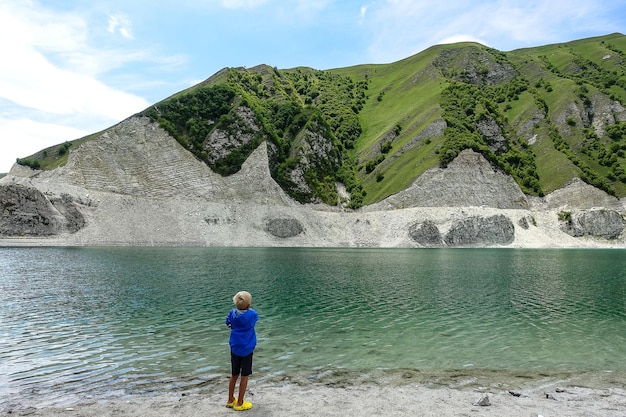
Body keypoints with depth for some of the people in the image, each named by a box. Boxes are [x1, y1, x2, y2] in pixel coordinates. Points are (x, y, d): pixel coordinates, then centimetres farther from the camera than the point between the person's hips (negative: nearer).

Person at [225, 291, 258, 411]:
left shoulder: (233, 313, -7)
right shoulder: (252, 314, -17)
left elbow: (228, 323, 11)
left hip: (234, 348, 4)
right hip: (246, 349, -4)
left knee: (234, 375, 18)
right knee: (244, 376, 9)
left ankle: (230, 400, 31)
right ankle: (239, 403, 17)